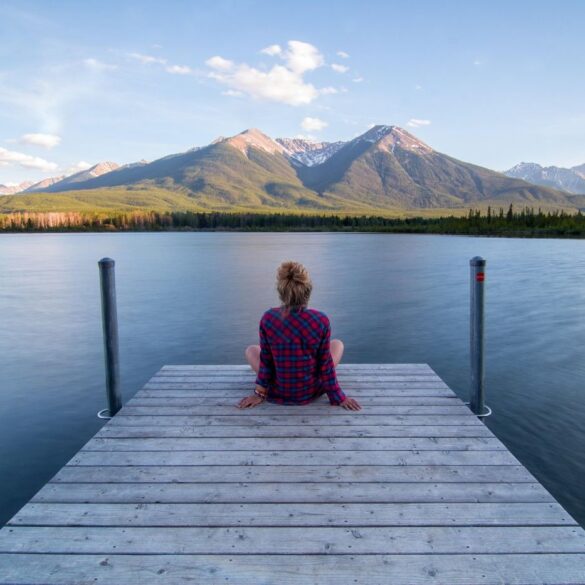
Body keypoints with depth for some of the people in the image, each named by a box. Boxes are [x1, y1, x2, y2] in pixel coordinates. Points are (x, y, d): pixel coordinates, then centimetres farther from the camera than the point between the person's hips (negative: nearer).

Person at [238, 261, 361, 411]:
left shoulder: (268, 318, -19)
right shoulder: (321, 320, -20)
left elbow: (266, 360, -8)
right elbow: (325, 363, -11)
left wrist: (260, 393, 7)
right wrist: (338, 397, 2)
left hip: (277, 393, 0)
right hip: (311, 392, 0)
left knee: (250, 350, 26)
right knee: (337, 344, 22)